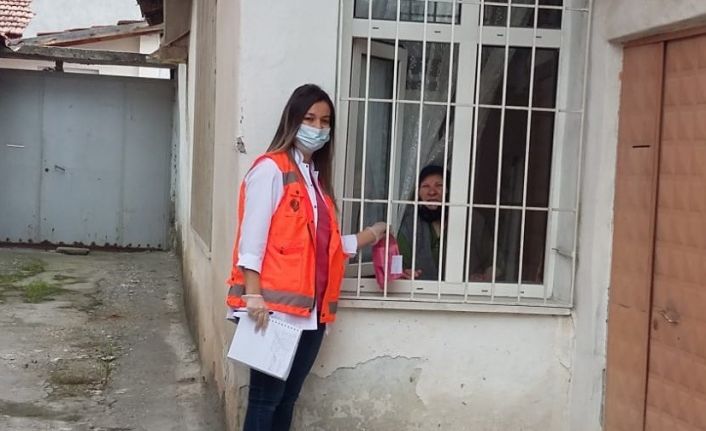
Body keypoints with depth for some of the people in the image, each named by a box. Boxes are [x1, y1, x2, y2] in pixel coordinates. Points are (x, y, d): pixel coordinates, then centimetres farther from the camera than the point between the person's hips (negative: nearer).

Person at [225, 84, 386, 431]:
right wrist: (253, 295, -19)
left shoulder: (318, 177, 17)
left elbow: (325, 243, 15)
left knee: (287, 398, 13)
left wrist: (370, 235, 16)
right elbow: (252, 238, -12)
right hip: (276, 308, -7)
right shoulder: (270, 169, -6)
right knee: (265, 400, -2)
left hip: (312, 310, 8)